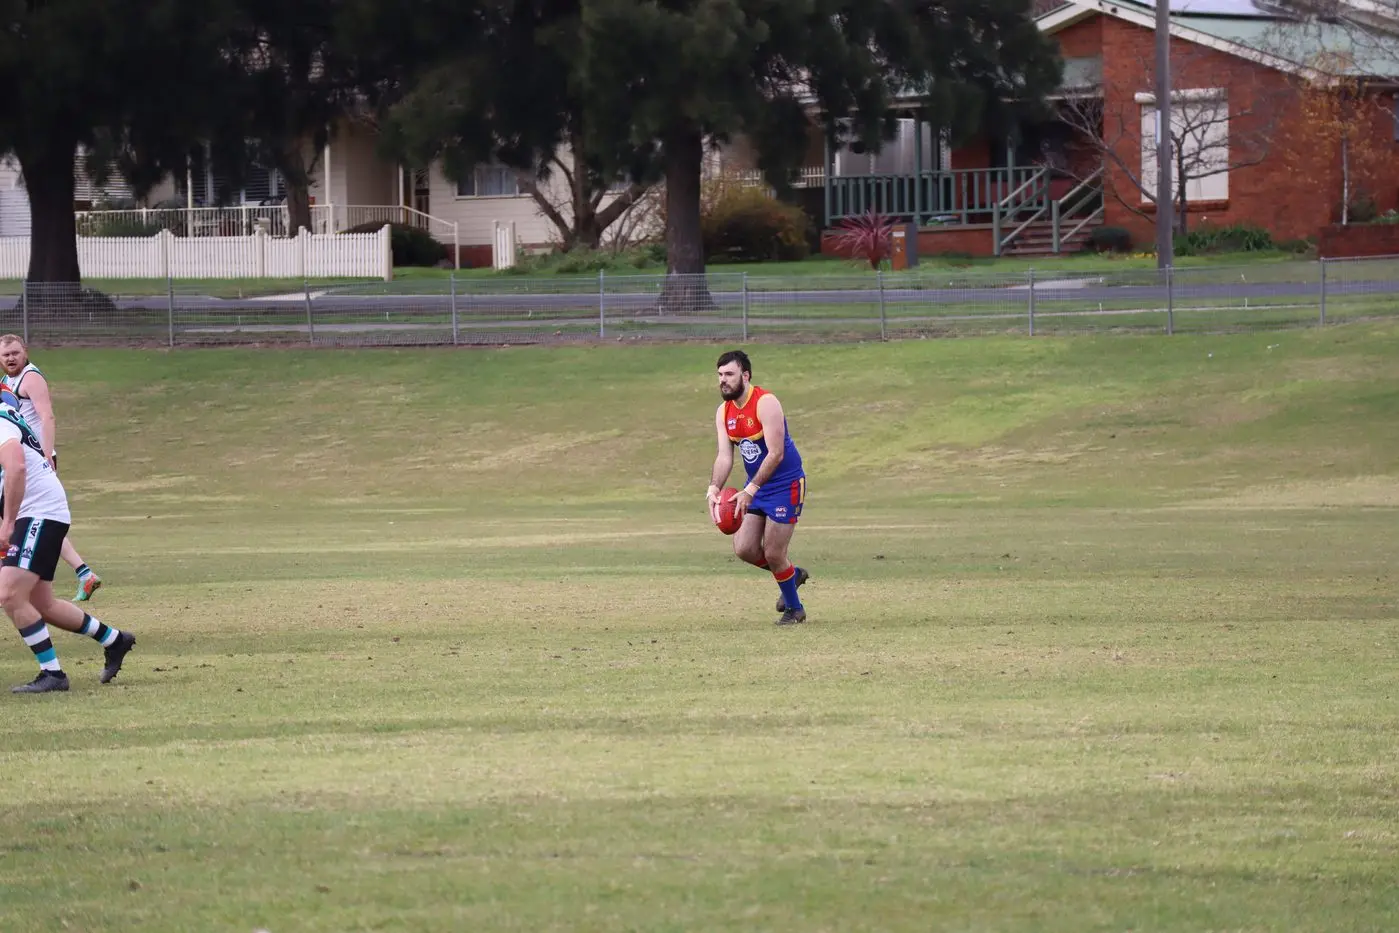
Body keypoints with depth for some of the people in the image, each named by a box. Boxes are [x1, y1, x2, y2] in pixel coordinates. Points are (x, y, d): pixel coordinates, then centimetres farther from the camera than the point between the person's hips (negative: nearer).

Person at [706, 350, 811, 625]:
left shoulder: (765, 404, -22)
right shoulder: (724, 412, 1)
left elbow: (776, 454, -27)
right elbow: (724, 456, -4)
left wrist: (750, 491, -33)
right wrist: (714, 488, -23)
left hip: (786, 486, -7)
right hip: (756, 487, 7)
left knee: (773, 554, -6)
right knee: (744, 549, -1)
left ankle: (794, 608, 17)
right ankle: (793, 575, 26)